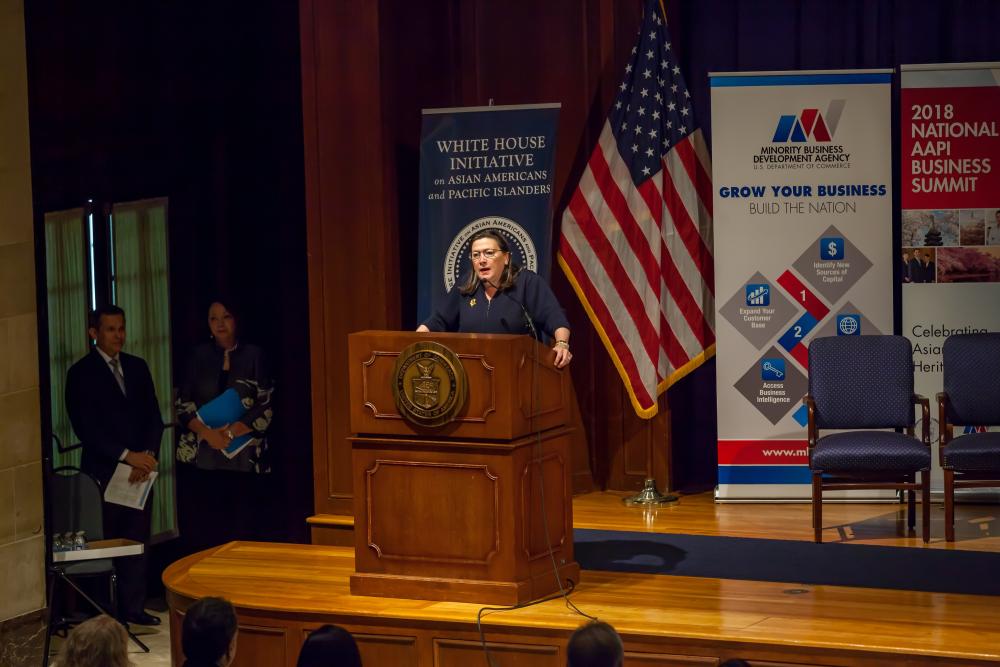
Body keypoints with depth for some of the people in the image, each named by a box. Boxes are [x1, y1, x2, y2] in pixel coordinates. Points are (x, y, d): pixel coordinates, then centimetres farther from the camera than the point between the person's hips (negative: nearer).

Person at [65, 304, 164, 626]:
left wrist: (147, 455, -8)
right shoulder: (81, 373, -4)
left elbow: (154, 417, 10)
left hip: (139, 468, 4)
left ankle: (133, 608, 12)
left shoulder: (137, 367, 12)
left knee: (137, 541, 5)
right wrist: (126, 455, -17)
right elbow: (85, 427, -11)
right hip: (102, 471, -4)